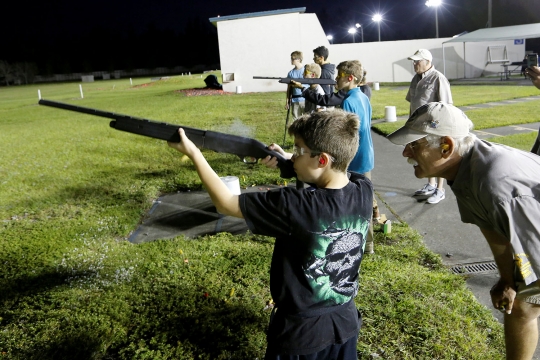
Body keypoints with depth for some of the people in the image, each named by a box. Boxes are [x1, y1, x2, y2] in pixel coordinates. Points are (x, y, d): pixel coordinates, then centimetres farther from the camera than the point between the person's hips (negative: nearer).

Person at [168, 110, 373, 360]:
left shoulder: (295, 207, -31)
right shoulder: (364, 190, -15)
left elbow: (226, 204, -19)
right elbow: (332, 178, 9)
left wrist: (193, 153, -10)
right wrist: (285, 162, -4)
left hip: (301, 334, -5)